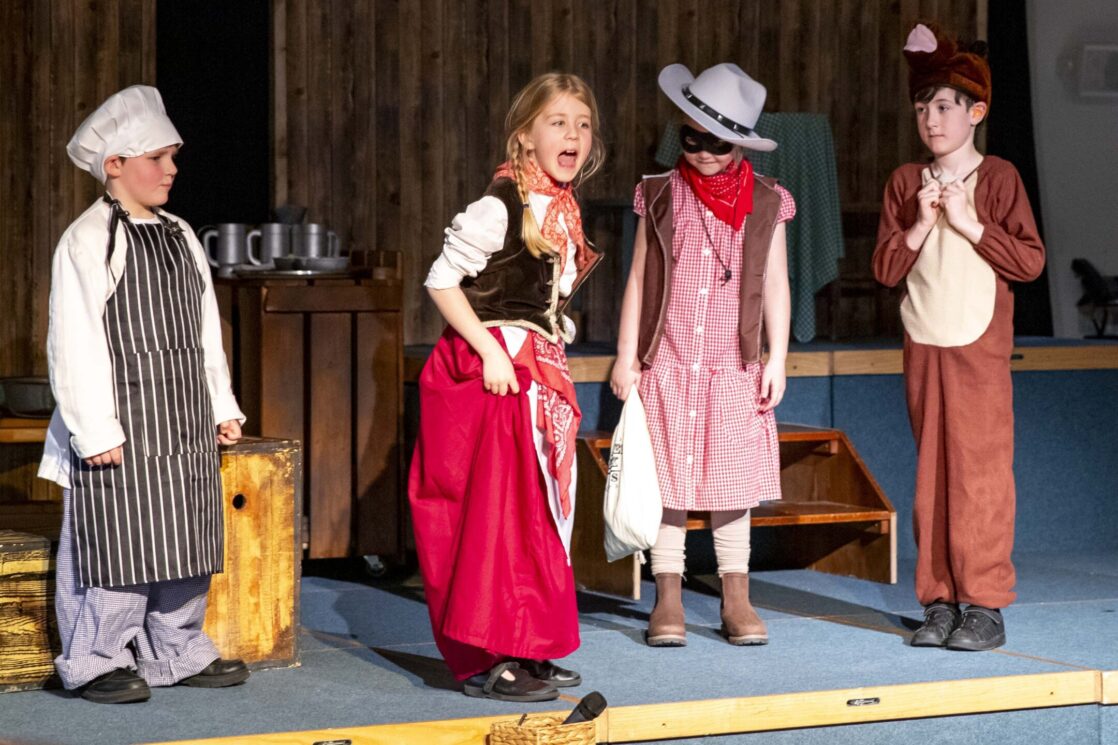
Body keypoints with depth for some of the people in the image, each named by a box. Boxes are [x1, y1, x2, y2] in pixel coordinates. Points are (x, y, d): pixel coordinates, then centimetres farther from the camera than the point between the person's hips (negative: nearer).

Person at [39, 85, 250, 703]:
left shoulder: (178, 237, 14)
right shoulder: (87, 241, -10)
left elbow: (205, 331, 19)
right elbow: (74, 343, -13)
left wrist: (222, 407, 15)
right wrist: (95, 430, -17)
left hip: (184, 422, 7)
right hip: (122, 427, -7)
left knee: (185, 539, 11)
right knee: (118, 543, -4)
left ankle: (178, 654, 23)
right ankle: (95, 663, 8)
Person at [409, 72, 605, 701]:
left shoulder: (564, 211, 10)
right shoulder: (502, 207, -16)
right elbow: (442, 279, -17)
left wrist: (553, 342, 11)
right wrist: (489, 349, -21)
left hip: (538, 372, 9)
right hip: (490, 372, -9)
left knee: (538, 509, 13)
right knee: (496, 509, -8)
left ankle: (524, 649, 22)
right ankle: (487, 660, -4)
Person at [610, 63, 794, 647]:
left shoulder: (765, 203, 4)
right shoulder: (661, 195, 4)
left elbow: (775, 286, 7)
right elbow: (638, 279, 6)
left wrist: (777, 359, 2)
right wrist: (625, 356, 3)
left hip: (734, 368, 0)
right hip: (666, 363, 0)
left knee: (732, 482, 3)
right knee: (667, 482, 1)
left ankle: (736, 598, 11)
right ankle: (668, 598, 8)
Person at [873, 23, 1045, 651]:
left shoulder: (998, 177, -1)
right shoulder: (905, 183, 9)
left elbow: (1031, 261, -8)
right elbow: (885, 268, 5)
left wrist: (968, 222, -14)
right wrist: (920, 225, -10)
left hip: (980, 345, -4)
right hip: (923, 345, 4)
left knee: (981, 471, -6)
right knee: (932, 473, 6)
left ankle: (985, 604, -1)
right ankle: (940, 600, 11)